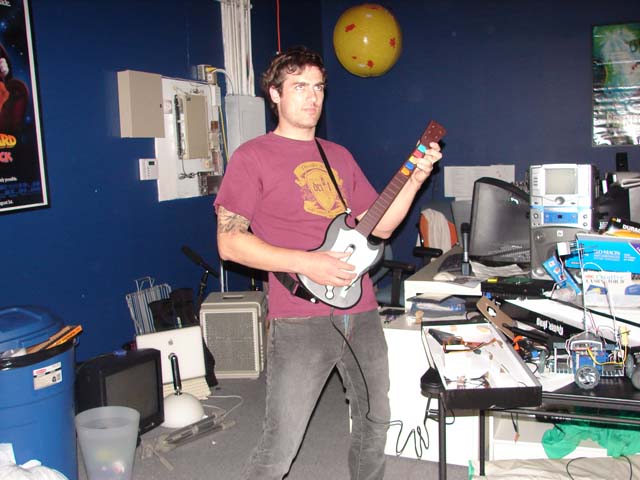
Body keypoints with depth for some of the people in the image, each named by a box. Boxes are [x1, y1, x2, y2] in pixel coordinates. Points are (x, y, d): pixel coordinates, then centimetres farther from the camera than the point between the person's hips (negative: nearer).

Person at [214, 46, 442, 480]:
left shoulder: (339, 156, 16)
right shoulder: (253, 156, -2)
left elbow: (381, 225, 15)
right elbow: (230, 242, -9)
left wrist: (416, 177, 2)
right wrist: (306, 262, -18)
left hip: (361, 312, 6)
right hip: (300, 320, -6)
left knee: (375, 419, 19)